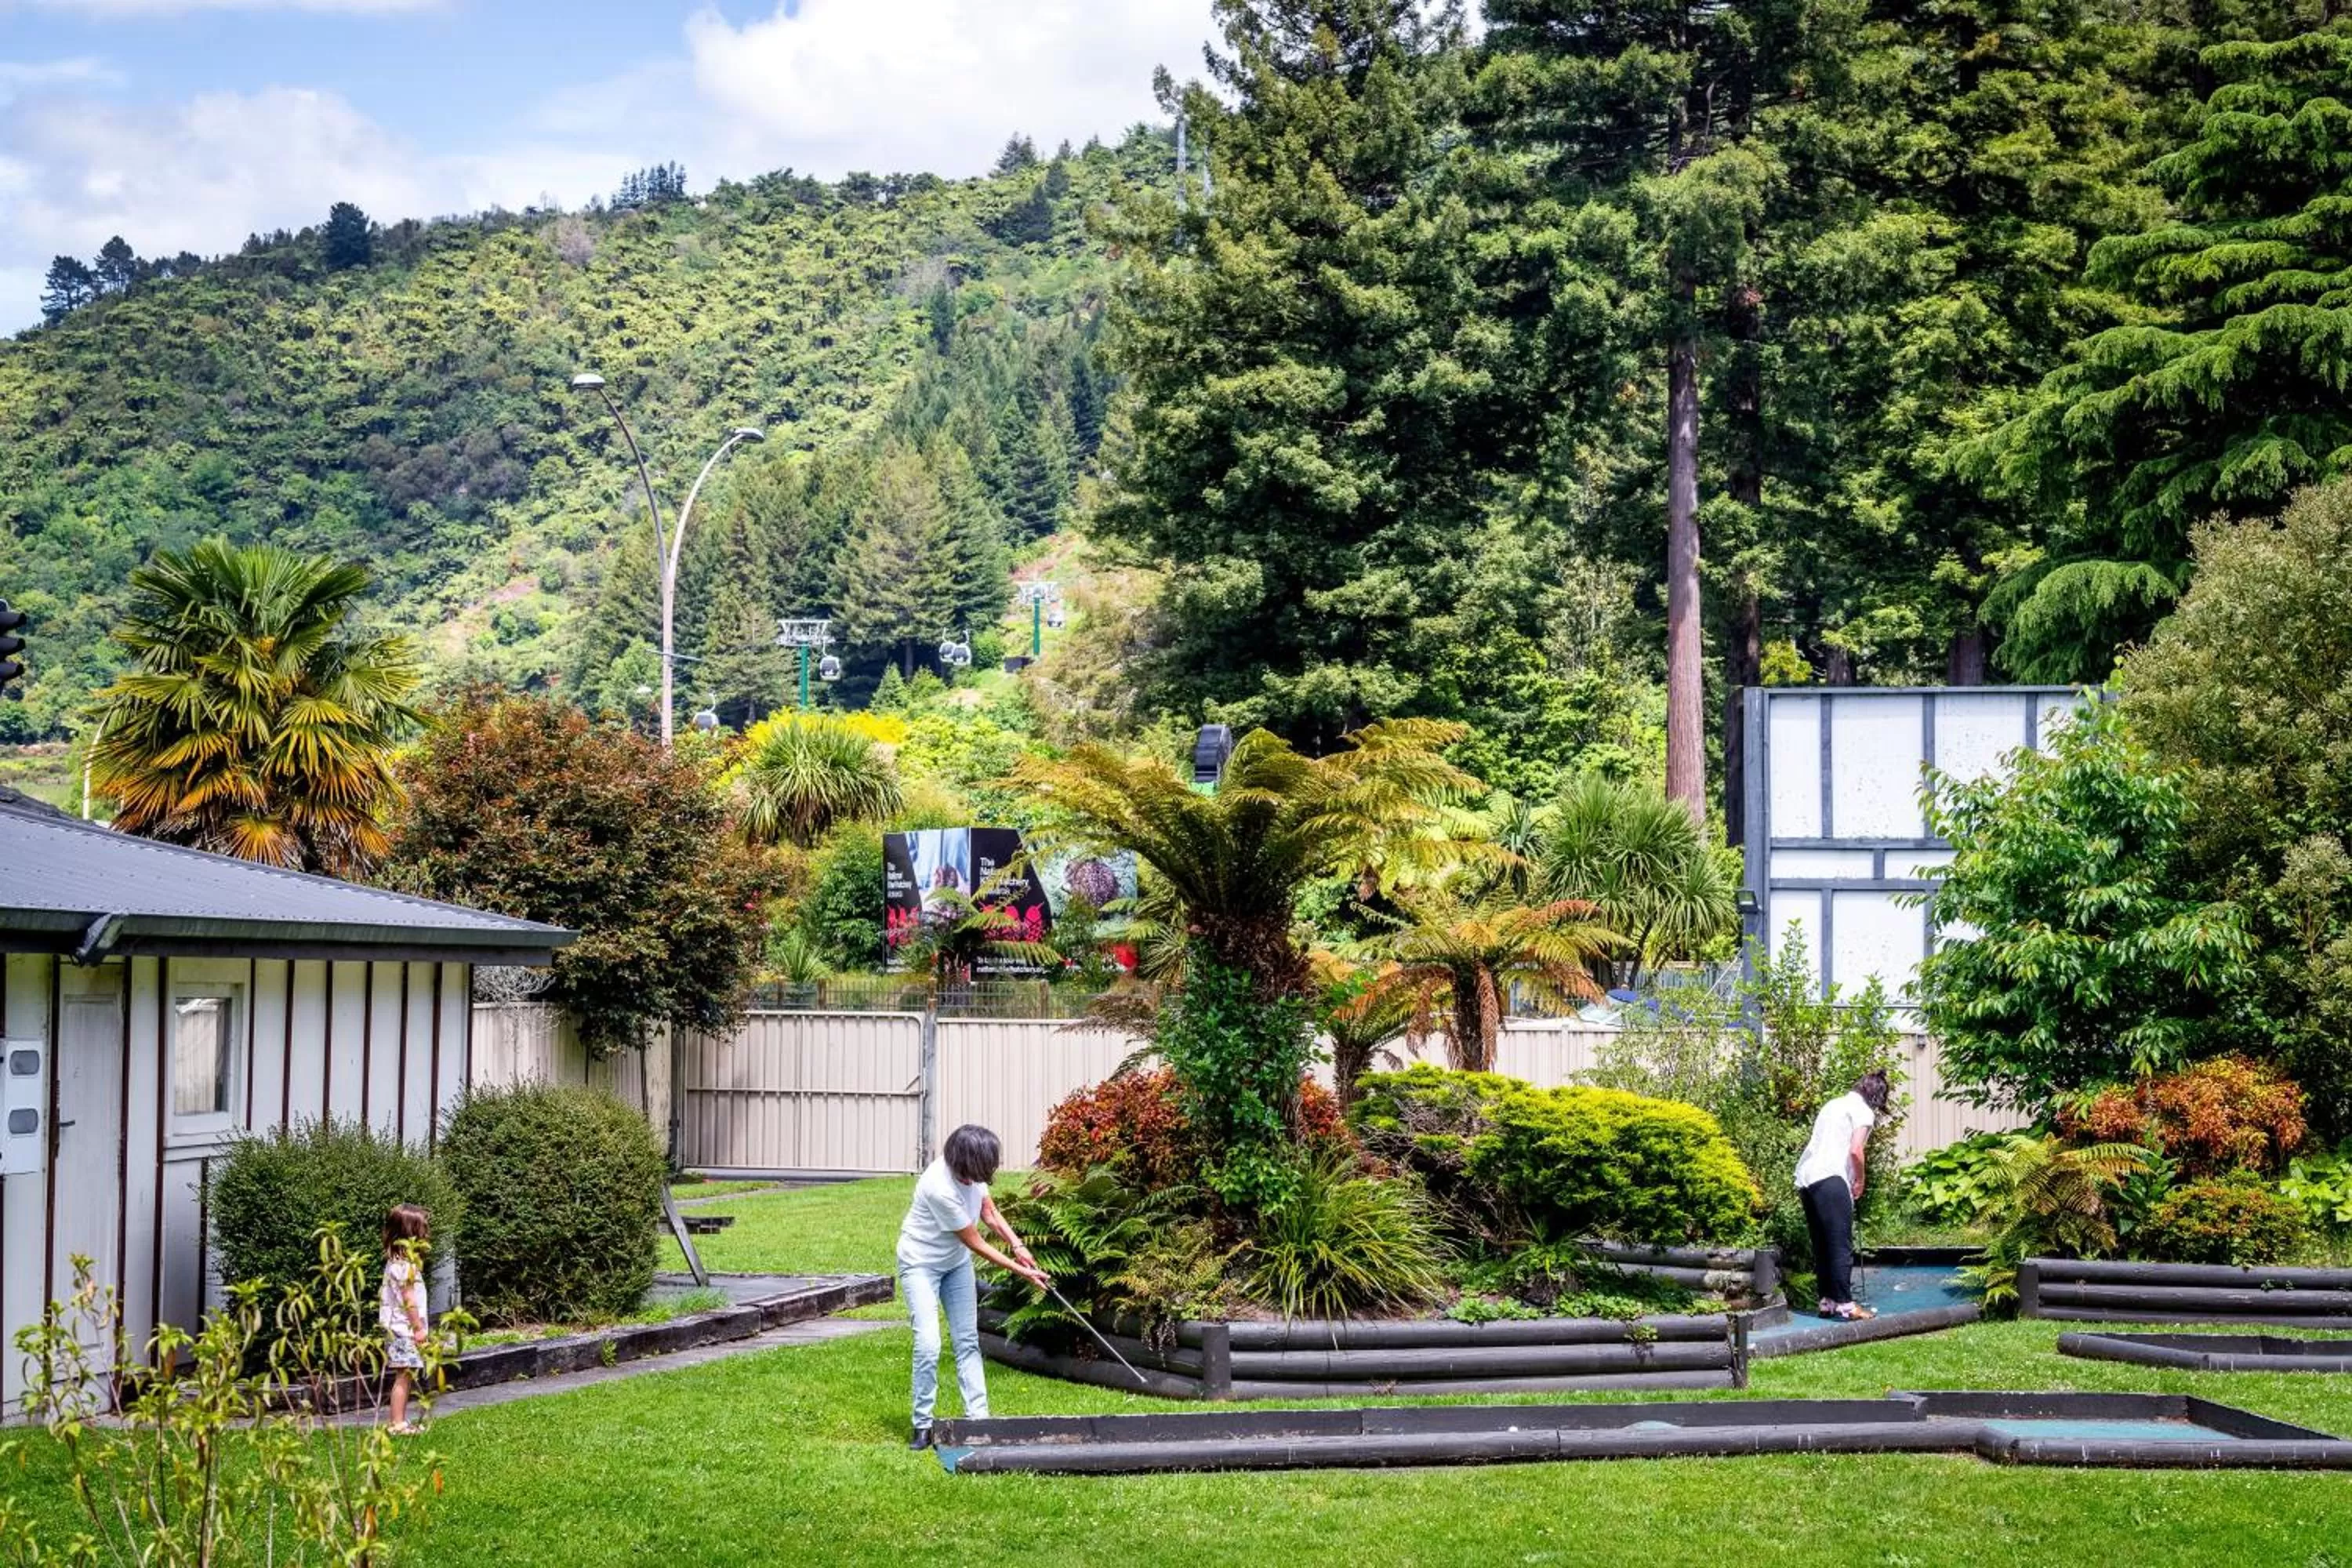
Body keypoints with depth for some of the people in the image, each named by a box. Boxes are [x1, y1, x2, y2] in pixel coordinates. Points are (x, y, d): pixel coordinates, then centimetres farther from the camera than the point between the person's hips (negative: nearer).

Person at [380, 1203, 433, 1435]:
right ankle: (398, 1424, -7)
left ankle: (401, 1421, 15)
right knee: (404, 1376, -8)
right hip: (404, 1328, -10)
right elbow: (408, 1299, -18)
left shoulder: (395, 1261, 14)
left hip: (397, 1329, 10)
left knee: (405, 1377, 12)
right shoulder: (405, 1265, -16)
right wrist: (419, 1327, -14)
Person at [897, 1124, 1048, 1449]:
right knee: (928, 1345, -15)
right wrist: (1020, 1271, -19)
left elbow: (989, 1211, 4)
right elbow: (977, 1244, -25)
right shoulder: (940, 1188, -36)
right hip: (921, 1264, -7)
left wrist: (1017, 1245, -10)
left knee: (967, 1341, 6)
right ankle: (923, 1425, -3)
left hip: (956, 1262, 8)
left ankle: (978, 1418, 9)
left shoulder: (971, 1173, -15)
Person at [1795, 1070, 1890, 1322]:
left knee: (1822, 1245, 13)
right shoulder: (1863, 1111, 1)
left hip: (1806, 1178, 8)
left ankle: (1827, 1301, 16)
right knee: (1841, 1244, -6)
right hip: (1830, 1178, -8)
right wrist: (1860, 1181, 4)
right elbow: (1856, 1150, -12)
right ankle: (1845, 1303, -8)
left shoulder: (1835, 1104, 25)